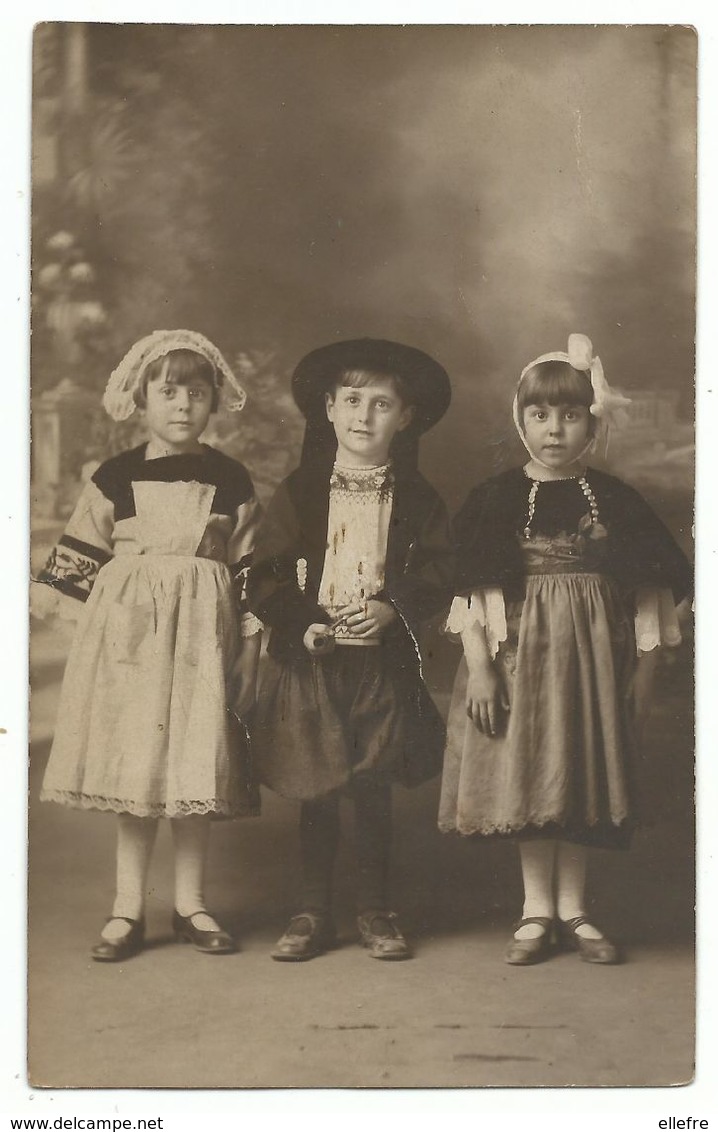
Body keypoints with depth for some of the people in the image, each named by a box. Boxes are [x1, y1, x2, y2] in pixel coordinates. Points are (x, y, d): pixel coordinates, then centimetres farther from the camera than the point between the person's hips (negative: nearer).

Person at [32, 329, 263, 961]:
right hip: (129, 631, 0)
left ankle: (191, 905, 16)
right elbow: (79, 554, 9)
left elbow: (249, 571, 6)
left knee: (196, 766, 2)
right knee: (132, 766, 2)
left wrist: (249, 650, 3)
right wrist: (41, 608, 2)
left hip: (203, 635, 0)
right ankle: (128, 911, 12)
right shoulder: (115, 478, 4)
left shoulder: (230, 481, 5)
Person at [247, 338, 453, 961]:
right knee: (317, 792, 7)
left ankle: (376, 910, 20)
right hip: (310, 657, 0)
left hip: (384, 660, 0)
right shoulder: (300, 491, 2)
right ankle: (313, 911, 19)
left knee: (375, 792, 6)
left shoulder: (418, 499, 3)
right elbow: (266, 576, 0)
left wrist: (392, 609, -18)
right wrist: (302, 624, -14)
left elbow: (437, 576, -1)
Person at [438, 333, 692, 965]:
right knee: (527, 779, 1)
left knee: (584, 779, 6)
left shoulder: (615, 501, 3)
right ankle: (538, 910, 13)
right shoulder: (497, 500, -1)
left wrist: (642, 676, 1)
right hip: (520, 656, -1)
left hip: (594, 657, 1)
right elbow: (469, 591, -3)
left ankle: (573, 910, 17)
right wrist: (478, 667, -10)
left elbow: (649, 596, 5)